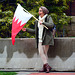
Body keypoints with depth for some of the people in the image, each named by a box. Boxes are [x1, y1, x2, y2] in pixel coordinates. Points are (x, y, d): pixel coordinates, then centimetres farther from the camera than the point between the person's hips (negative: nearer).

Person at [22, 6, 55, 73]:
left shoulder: (48, 18, 1)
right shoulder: (38, 20, 18)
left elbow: (51, 25, -17)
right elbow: (35, 31, 23)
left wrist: (43, 23, -26)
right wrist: (27, 30, 19)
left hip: (46, 38, -6)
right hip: (40, 38, 6)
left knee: (45, 52, -10)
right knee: (40, 52, -7)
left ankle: (44, 67, -7)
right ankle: (47, 66, -6)